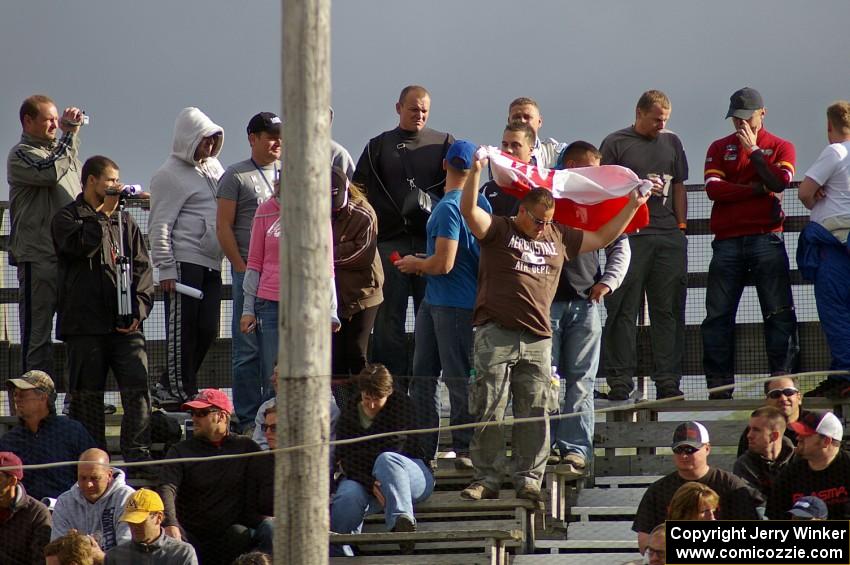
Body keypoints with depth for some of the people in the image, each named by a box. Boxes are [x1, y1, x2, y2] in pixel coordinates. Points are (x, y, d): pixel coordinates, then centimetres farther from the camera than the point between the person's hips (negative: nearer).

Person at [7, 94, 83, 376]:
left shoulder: (61, 151, 21)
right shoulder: (21, 155, -3)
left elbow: (83, 194, 30)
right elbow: (50, 172, -22)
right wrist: (70, 134, -16)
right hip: (38, 255, -7)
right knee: (38, 332, -4)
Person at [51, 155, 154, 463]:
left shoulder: (125, 221, 18)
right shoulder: (66, 218, 6)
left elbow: (142, 267, 14)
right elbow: (82, 244, -15)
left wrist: (138, 309, 0)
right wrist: (104, 212, -8)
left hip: (125, 324, 3)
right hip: (84, 323, -3)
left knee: (138, 388, -11)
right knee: (87, 394, 2)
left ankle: (137, 452, -11)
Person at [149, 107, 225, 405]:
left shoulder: (213, 166, 18)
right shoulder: (171, 174, -6)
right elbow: (159, 226, -9)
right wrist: (165, 268, -14)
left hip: (211, 263, 8)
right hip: (184, 263, -8)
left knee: (207, 329, 5)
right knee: (183, 329, -5)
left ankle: (169, 387, 15)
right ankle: (177, 392, 1)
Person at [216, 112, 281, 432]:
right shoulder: (236, 176, 0)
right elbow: (224, 227, -3)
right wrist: (241, 267, -9)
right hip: (250, 271, -5)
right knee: (248, 349, -2)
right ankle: (247, 419, 1)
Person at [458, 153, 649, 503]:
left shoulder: (559, 238, 19)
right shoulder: (498, 231, 7)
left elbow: (603, 238, 27)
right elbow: (468, 209, -9)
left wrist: (633, 205, 23)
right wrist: (476, 171, -22)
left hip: (538, 339, 4)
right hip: (495, 334, -4)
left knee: (535, 415, 1)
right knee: (489, 411, -4)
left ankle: (529, 480, 7)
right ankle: (486, 479, 1)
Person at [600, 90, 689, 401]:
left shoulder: (672, 142, 18)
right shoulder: (616, 144, 4)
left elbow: (679, 188, 20)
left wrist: (681, 227, 11)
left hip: (669, 236, 4)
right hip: (629, 235, -4)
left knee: (668, 310, 2)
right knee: (623, 311, -3)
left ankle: (668, 381, 5)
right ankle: (620, 381, -1)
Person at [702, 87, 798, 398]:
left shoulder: (781, 147, 11)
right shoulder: (720, 148, 14)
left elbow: (780, 181, -9)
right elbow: (713, 188, -2)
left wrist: (753, 149, -5)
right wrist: (759, 189, -7)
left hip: (767, 240, -1)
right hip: (727, 241, 1)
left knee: (779, 312, -6)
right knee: (718, 314, -2)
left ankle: (783, 378, -4)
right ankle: (719, 385, 0)